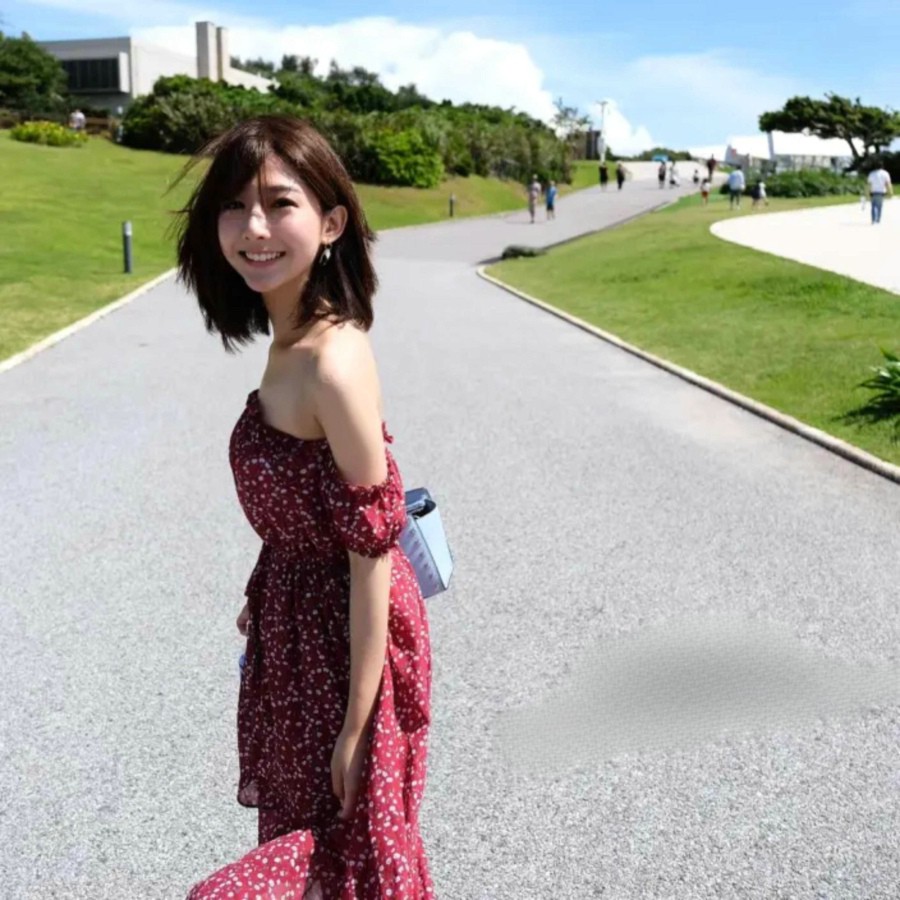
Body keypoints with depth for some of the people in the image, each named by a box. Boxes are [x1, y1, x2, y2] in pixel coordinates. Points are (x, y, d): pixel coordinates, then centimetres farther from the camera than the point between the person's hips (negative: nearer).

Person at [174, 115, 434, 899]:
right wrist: (266, 598, 20)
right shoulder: (298, 340, -2)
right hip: (299, 615, 9)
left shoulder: (333, 363, -28)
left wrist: (357, 723, -19)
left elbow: (373, 553, -24)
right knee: (303, 817, 29)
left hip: (343, 633, -9)